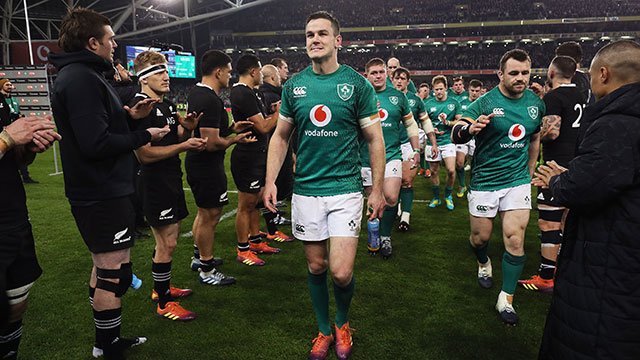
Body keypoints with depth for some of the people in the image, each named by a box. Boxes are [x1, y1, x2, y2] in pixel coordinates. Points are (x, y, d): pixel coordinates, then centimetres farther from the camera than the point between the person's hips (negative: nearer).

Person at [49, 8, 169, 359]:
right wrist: (144, 136, -14)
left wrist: (127, 115, 4)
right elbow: (96, 143, -26)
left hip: (97, 191, 11)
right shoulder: (81, 78, -19)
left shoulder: (79, 74, 14)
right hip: (102, 194, -11)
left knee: (104, 266, 21)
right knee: (115, 273, -1)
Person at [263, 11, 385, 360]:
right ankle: (324, 331, 34)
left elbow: (375, 139, 1)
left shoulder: (357, 84, -3)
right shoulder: (294, 85, 5)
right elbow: (280, 136, 12)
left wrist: (377, 190, -2)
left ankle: (343, 323, 27)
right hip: (305, 190, 3)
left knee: (341, 272, -6)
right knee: (316, 267, 12)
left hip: (346, 189, -3)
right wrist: (270, 181, 3)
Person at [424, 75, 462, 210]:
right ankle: (436, 198, 24)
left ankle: (448, 196, 13)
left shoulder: (454, 103, 4)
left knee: (451, 170, -11)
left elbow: (460, 121, 4)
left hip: (448, 140, -1)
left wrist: (447, 122, -13)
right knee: (433, 171, 6)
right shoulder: (428, 104, 4)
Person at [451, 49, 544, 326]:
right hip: (484, 180, -3)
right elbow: (455, 135, -19)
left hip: (517, 180, 3)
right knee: (480, 237, 8)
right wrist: (471, 128, -41)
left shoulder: (535, 103, 4)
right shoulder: (485, 103, -12)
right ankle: (484, 264, 44)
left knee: (515, 239, -5)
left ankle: (506, 299, 8)